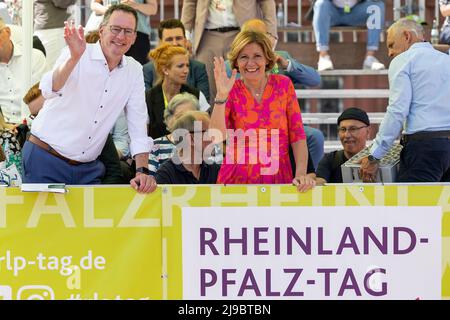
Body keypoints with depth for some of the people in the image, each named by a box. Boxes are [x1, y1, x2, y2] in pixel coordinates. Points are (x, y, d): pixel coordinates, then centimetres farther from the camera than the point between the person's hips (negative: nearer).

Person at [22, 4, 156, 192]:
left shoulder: (134, 71, 4)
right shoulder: (77, 54, -10)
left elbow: (138, 127, 4)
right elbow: (49, 91, -29)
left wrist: (142, 171, -8)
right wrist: (74, 58, -45)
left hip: (88, 168, 4)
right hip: (45, 158, -4)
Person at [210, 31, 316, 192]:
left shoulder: (283, 85, 5)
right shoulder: (231, 91, 1)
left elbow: (297, 135, 2)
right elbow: (217, 137, -12)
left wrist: (301, 174, -10)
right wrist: (221, 95, -21)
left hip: (279, 180, 0)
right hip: (237, 180, 0)